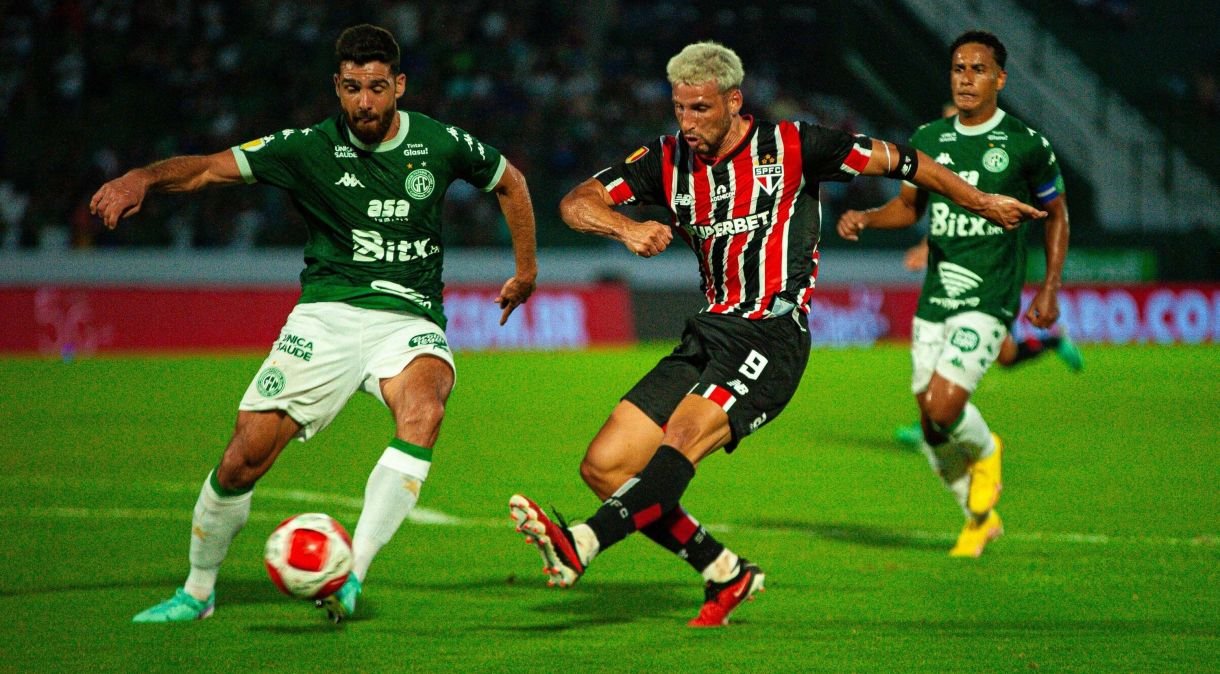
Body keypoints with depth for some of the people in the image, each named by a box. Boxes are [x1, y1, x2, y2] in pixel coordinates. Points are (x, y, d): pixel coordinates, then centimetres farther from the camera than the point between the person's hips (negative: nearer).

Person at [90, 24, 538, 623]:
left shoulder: (440, 144, 2)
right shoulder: (312, 148, -2)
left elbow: (510, 181, 21)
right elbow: (212, 167, -11)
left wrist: (526, 270, 22)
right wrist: (143, 178, -29)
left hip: (410, 321, 0)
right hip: (327, 313, 0)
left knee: (422, 410, -35)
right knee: (246, 454, -10)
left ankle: (352, 577, -34)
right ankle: (197, 591, 16)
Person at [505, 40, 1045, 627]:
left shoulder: (789, 146, -2)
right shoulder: (667, 160, 8)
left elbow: (894, 160, 9)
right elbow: (576, 203, 0)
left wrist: (980, 202, 17)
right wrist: (626, 228, -22)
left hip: (772, 336, -6)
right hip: (708, 333, 6)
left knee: (686, 431, -31)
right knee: (603, 466, -4)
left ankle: (580, 546, -49)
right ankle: (725, 573, 7)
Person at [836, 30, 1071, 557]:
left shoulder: (1026, 145, -4)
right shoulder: (928, 138, 6)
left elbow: (1056, 213, 9)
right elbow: (909, 206, 20)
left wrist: (1050, 288, 4)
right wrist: (864, 218, 0)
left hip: (989, 301, -5)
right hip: (934, 298, 5)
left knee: (943, 405, -21)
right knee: (930, 424, 5)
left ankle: (985, 451, 14)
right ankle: (980, 519, 28)